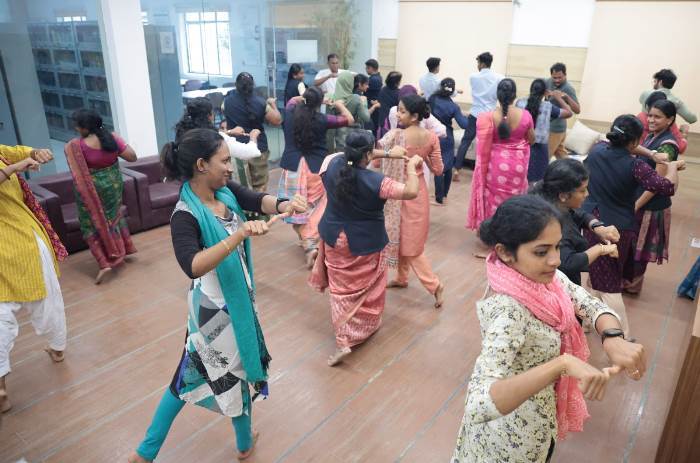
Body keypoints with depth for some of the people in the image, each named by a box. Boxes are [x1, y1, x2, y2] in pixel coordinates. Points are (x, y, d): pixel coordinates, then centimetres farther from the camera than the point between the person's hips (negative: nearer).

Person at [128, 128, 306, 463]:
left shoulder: (226, 191, -4)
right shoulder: (185, 215, -26)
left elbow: (259, 200, -12)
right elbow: (192, 266, -39)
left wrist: (283, 205, -34)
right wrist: (240, 234, -47)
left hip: (236, 296, 8)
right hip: (216, 307, -8)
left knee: (193, 371, 20)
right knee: (235, 369, 16)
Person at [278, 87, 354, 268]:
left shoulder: (291, 113, 2)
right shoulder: (322, 119, -7)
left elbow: (293, 99, 27)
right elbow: (349, 120, 2)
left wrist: (305, 97, 29)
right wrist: (340, 105, 17)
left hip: (293, 167, 2)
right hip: (315, 168, -2)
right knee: (315, 207, 12)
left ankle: (309, 245, 3)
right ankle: (312, 243, 5)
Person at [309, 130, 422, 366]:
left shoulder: (331, 163, -14)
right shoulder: (375, 182, -28)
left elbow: (353, 155, 6)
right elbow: (411, 192, -23)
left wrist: (387, 153, 6)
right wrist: (412, 166, -6)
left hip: (334, 236, 4)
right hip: (364, 244, -4)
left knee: (341, 286, 18)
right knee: (365, 288, 20)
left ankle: (343, 341, 17)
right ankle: (352, 335, 36)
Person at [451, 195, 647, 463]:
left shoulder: (542, 276, -14)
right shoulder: (508, 310, -39)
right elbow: (478, 405, -48)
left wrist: (613, 338, -33)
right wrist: (563, 364, -55)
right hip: (516, 426, -7)